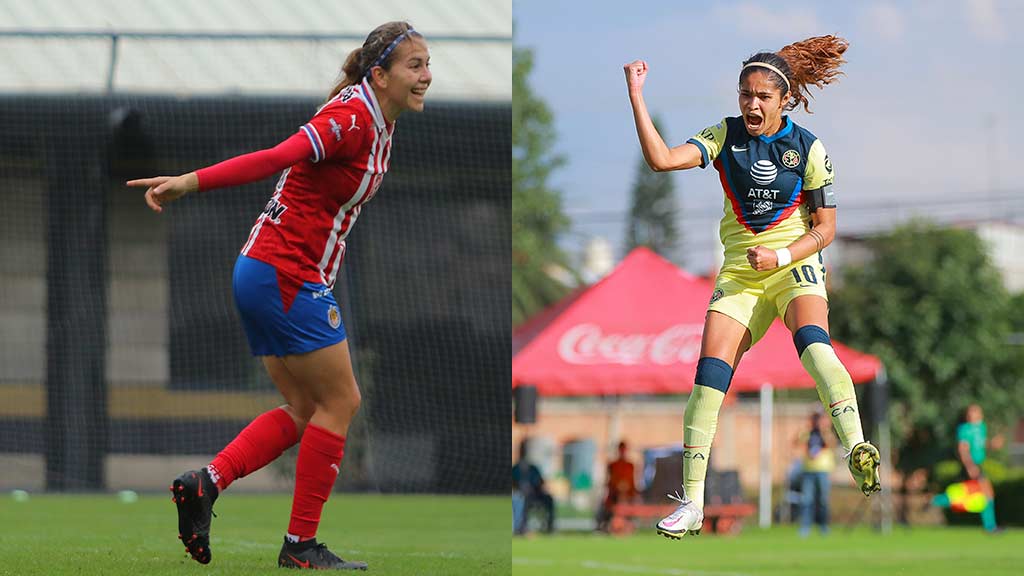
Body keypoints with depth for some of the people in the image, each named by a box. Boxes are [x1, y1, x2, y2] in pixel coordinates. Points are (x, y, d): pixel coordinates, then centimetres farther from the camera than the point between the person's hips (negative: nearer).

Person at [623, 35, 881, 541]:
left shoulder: (807, 148, -4)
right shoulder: (726, 135, 2)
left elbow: (825, 228, -1)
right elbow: (662, 159, -12)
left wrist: (780, 256, -16)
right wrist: (636, 95, -18)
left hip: (795, 266, -3)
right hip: (739, 272, 3)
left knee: (812, 341, -33)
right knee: (710, 372, -11)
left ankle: (857, 449, -50)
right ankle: (691, 503, -5)